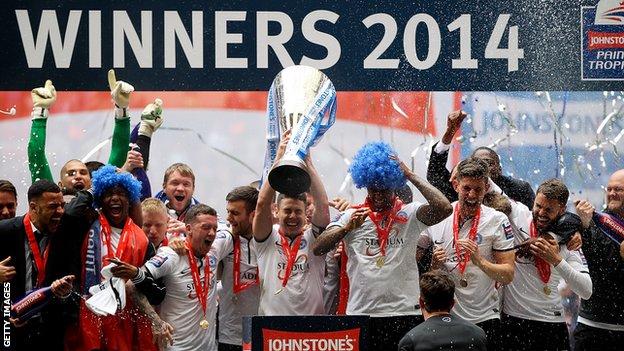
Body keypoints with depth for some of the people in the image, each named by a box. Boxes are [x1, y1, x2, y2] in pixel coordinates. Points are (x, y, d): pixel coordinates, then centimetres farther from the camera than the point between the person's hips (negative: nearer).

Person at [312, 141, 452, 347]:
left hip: (405, 314, -1)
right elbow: (317, 249, -1)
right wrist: (348, 228, -19)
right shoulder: (352, 216, 9)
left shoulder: (410, 215, 4)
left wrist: (409, 175, -6)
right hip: (360, 314, 1)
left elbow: (444, 208, -14)